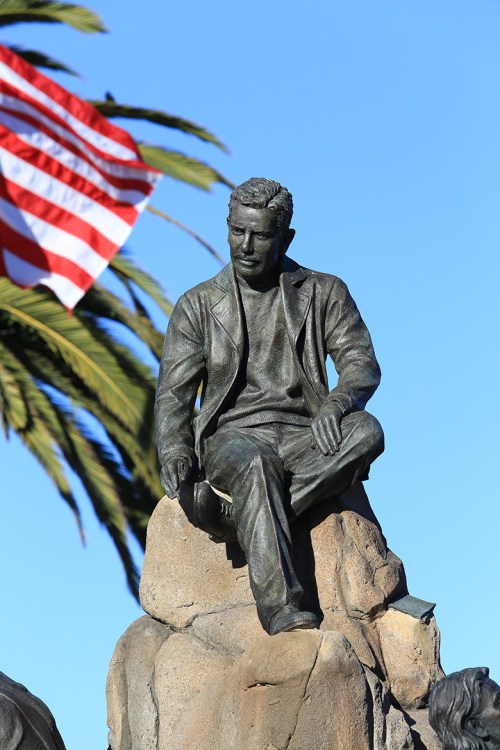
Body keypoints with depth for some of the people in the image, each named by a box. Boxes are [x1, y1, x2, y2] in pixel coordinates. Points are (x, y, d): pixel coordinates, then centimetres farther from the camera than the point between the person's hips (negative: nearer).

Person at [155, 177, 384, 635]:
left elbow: (362, 362, 2)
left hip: (303, 438, 1)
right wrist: (176, 462, -15)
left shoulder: (324, 293, 14)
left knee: (366, 431, -32)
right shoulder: (198, 306, 13)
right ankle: (281, 610, -48)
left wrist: (336, 406, -23)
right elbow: (173, 393, 5)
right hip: (232, 436, -1)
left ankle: (237, 515, -36)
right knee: (252, 463, -38)